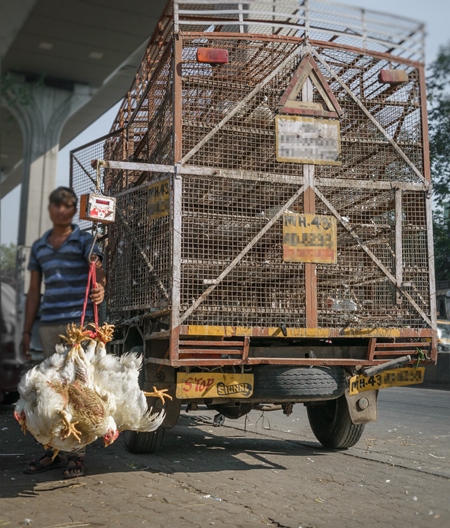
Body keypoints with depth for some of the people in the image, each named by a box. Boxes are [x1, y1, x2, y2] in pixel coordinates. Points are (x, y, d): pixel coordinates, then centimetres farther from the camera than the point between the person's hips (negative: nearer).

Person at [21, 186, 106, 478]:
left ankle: (76, 454, 1)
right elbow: (34, 292, 19)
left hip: (78, 321, -5)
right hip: (49, 323, 5)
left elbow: (98, 271, -11)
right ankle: (53, 451, 15)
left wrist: (100, 288, -35)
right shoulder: (39, 246, 17)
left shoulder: (84, 240, 3)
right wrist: (27, 330, 16)